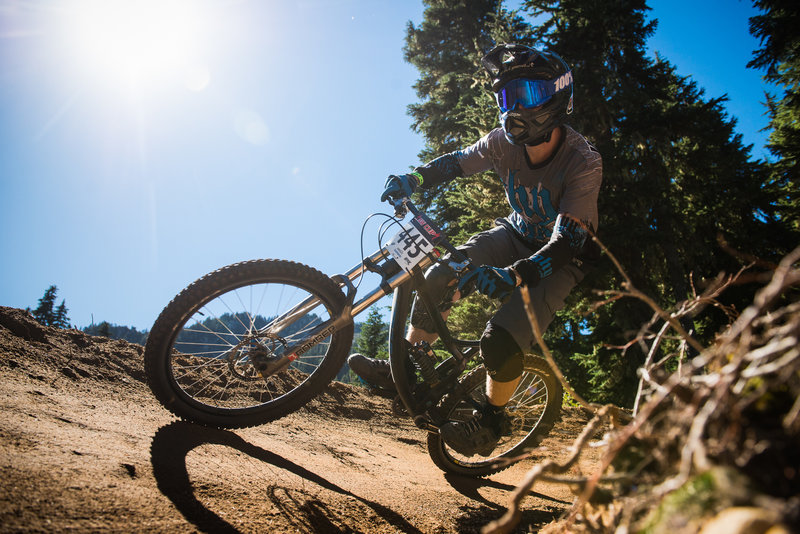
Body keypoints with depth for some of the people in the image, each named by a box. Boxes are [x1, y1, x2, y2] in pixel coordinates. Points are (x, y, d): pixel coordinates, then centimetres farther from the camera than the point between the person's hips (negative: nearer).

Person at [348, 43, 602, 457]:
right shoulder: (505, 141, -16)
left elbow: (566, 243, -36)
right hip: (517, 235, 5)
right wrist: (411, 180, -20)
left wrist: (510, 277, -51)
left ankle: (492, 421, 5)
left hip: (561, 257, -5)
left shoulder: (583, 163, -30)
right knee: (442, 276, -15)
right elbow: (456, 163, -1)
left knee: (501, 340, -23)